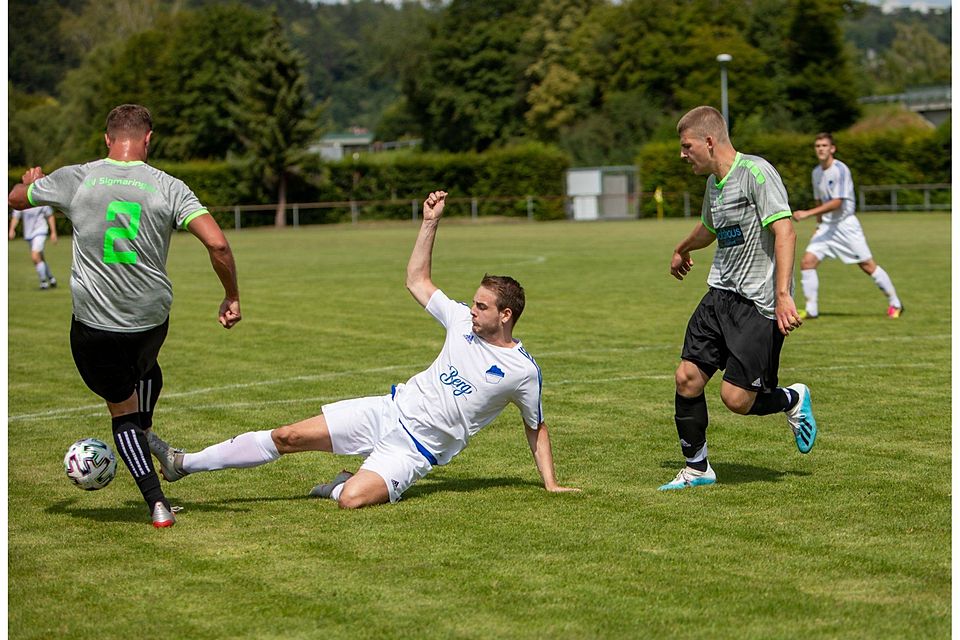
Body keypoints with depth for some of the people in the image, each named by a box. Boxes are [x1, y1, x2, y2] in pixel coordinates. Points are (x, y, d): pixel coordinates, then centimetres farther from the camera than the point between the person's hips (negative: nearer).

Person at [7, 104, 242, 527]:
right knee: (145, 368, 35)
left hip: (94, 324, -1)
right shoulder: (168, 187, -8)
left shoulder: (74, 179, -6)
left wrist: (30, 182, 35)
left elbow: (14, 199, 12)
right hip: (153, 318, 1)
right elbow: (217, 243, -16)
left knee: (122, 410, 13)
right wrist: (232, 297, -2)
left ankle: (157, 503, 5)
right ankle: (144, 435, 54)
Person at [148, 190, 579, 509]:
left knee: (352, 499, -31)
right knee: (289, 436, -4)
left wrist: (551, 484, -1)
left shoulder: (523, 371, -8)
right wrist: (430, 223, 5)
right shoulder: (463, 321, 5)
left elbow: (537, 427, 5)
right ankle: (185, 464, 3)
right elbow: (416, 280, 14)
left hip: (415, 448, -5)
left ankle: (341, 485, 6)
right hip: (389, 410, 5)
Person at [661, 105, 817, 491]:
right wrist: (682, 250, 55)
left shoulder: (755, 172, -15)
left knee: (736, 398, -10)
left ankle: (793, 401, 21)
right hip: (720, 296, 8)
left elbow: (784, 232, -23)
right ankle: (696, 469, 16)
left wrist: (783, 294, -32)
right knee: (687, 379, 0)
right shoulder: (714, 183, 13)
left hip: (759, 304, -8)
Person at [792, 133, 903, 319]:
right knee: (807, 262, -9)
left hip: (846, 224, -6)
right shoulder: (816, 172, 7)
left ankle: (894, 303, 14)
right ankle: (811, 309, -1)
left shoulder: (840, 170, -16)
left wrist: (807, 213, -27)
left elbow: (836, 203, -23)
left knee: (867, 265, -2)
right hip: (826, 225, 6)